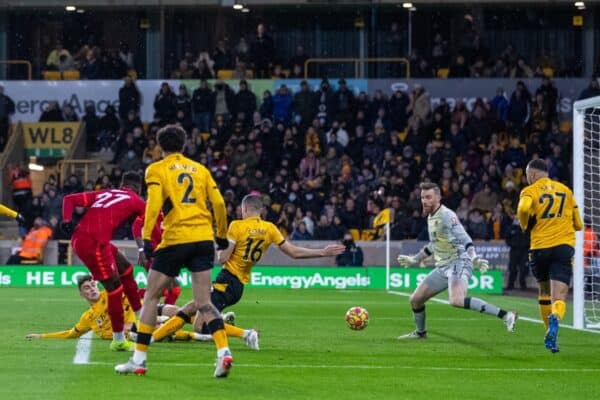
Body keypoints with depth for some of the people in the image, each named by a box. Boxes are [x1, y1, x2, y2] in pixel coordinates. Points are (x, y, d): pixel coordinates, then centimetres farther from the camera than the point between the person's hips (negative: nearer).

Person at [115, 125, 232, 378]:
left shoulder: (156, 170, 5)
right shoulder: (200, 169, 16)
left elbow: (154, 203, -10)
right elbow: (218, 203, 11)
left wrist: (146, 237, -11)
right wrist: (222, 235, 21)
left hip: (176, 239, -4)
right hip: (204, 239, 4)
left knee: (151, 296, 9)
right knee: (203, 303, 4)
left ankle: (139, 359, 8)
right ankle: (223, 351, -17)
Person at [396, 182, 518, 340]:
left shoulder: (447, 216, -14)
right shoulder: (431, 217, 14)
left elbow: (464, 240, -22)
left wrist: (474, 258, -39)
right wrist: (415, 259, 36)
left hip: (458, 263, -9)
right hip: (443, 267, 9)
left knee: (456, 300, -34)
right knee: (415, 299, 11)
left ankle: (505, 315, -36)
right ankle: (420, 332, 38)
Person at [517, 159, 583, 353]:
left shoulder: (530, 191, 3)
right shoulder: (565, 190, 14)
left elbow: (523, 208, -21)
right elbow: (578, 224, 17)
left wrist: (524, 225, -1)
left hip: (540, 246, -1)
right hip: (564, 246, 1)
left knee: (544, 291, 22)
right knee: (558, 296, -10)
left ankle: (550, 333, 30)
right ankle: (554, 319, -42)